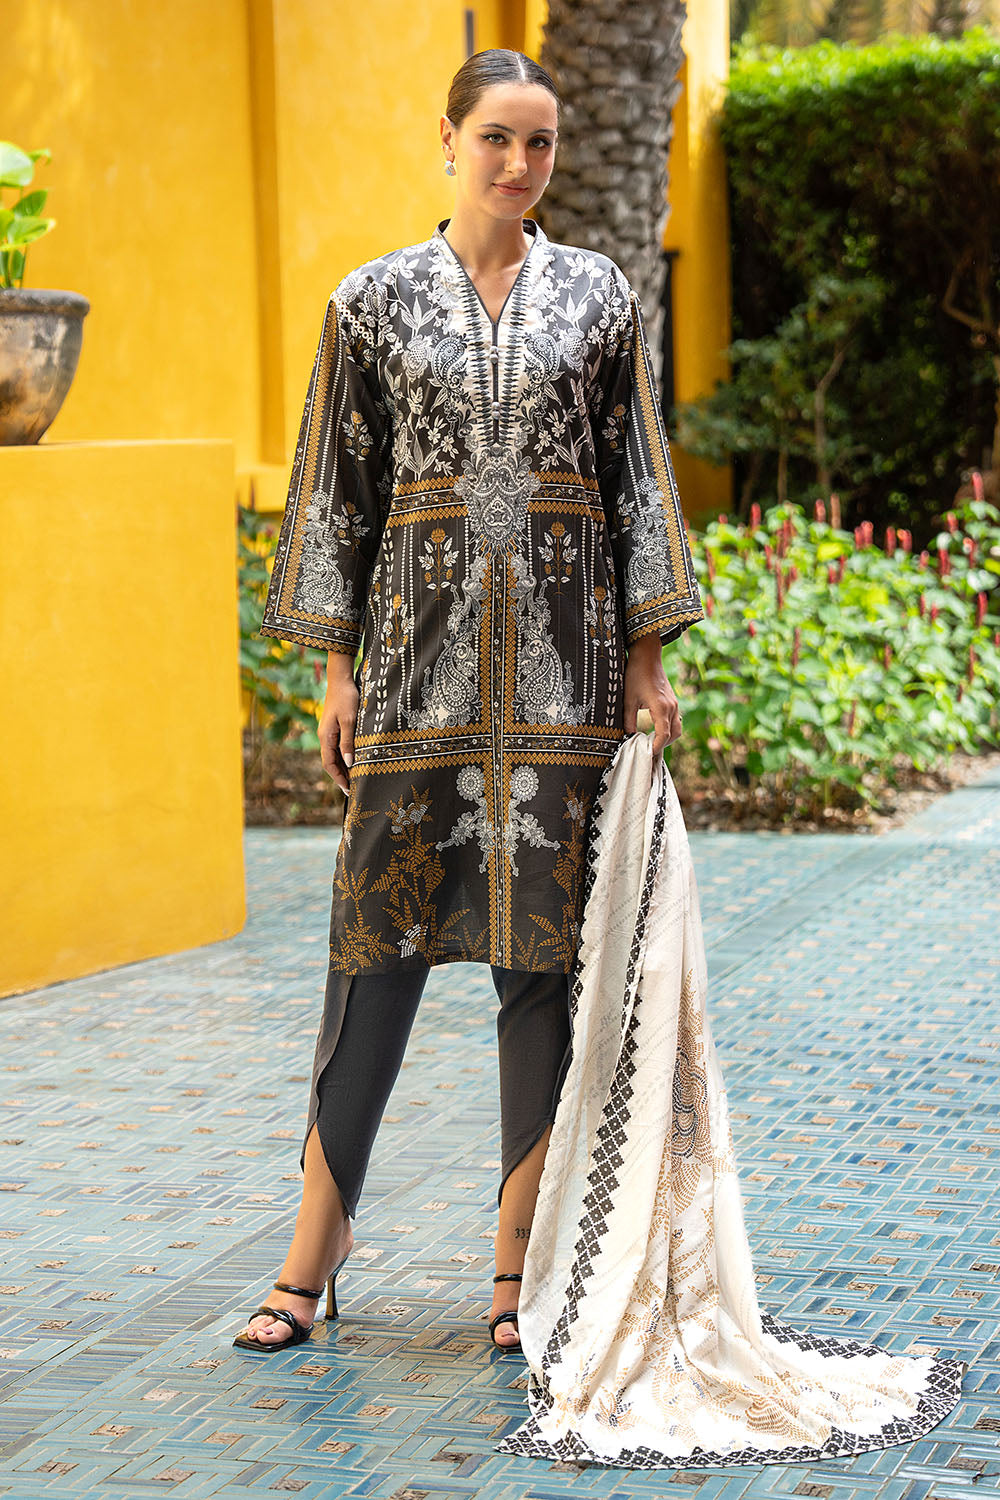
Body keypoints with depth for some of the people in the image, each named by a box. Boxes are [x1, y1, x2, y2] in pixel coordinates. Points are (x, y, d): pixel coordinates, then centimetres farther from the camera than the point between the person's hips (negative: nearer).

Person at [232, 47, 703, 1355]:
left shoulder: (598, 297, 7)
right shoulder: (376, 300, 4)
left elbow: (636, 478, 7)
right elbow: (338, 486, 5)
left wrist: (647, 659, 1)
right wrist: (337, 664, 0)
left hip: (561, 656, 1)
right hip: (421, 646, -1)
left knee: (547, 947, 2)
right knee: (383, 933, -2)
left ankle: (520, 1257, 10)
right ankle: (316, 1247, 6)